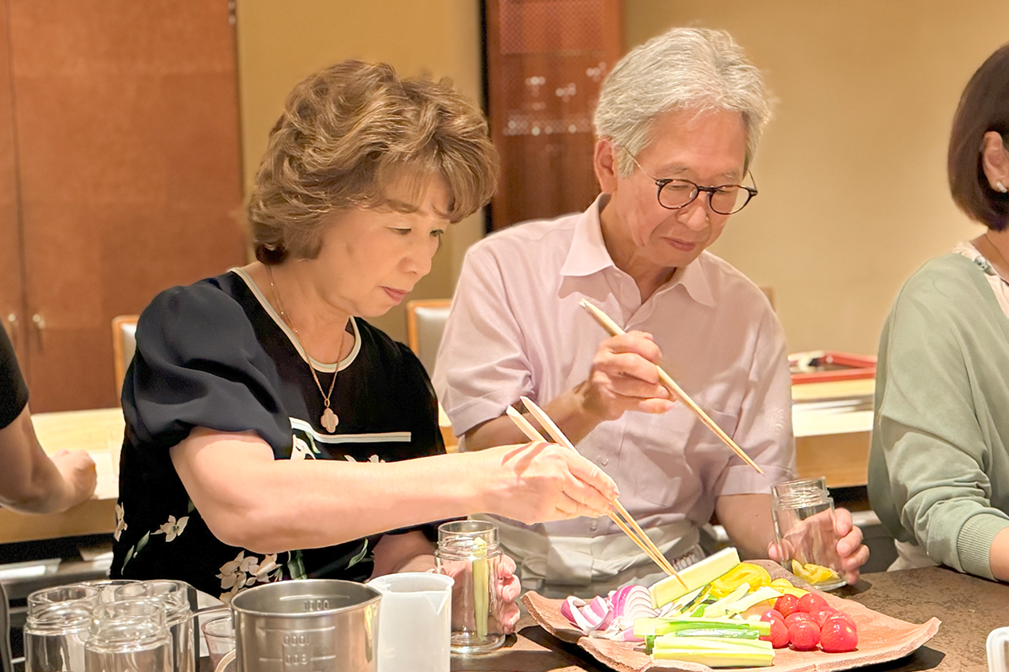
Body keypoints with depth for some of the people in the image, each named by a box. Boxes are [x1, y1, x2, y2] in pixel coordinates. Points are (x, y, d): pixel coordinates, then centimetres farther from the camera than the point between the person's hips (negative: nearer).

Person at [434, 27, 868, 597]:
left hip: (668, 591, 3)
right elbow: (484, 455, -8)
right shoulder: (504, 268, -4)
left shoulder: (745, 313, 6)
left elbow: (744, 486, 9)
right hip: (526, 586, -3)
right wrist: (584, 407, -27)